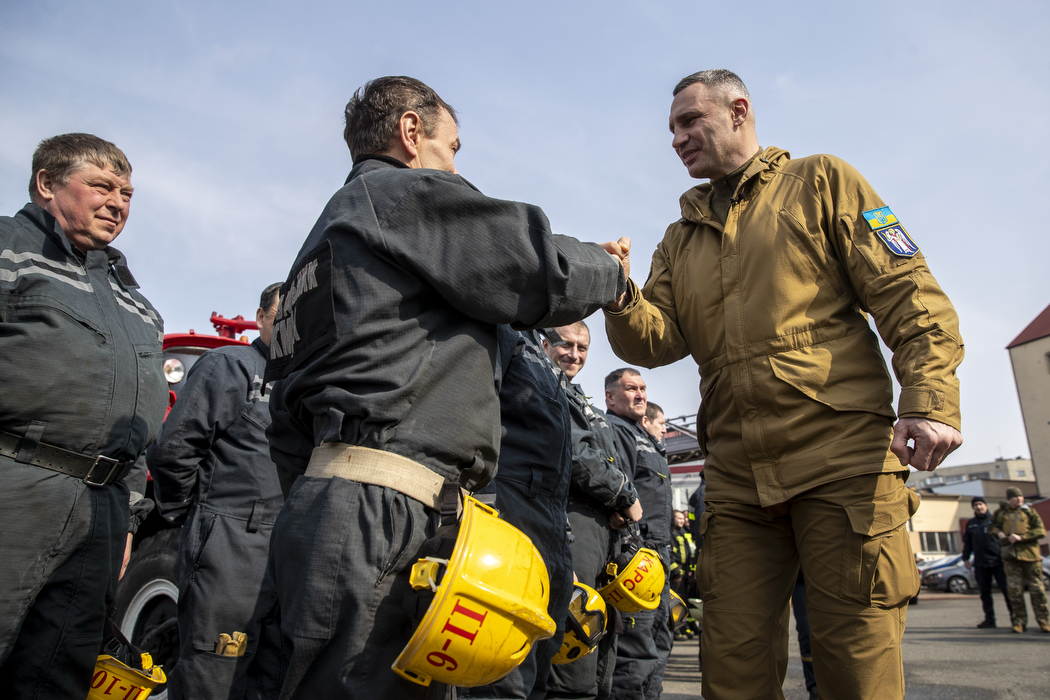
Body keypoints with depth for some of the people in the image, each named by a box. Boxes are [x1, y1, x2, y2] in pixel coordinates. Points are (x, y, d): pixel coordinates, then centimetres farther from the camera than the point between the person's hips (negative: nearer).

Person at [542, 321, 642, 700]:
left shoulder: (587, 406, 29)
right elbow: (571, 452, -13)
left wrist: (622, 506, 5)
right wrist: (626, 495, -5)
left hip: (605, 526, 10)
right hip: (570, 522, -10)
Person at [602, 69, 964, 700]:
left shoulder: (821, 183, 10)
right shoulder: (681, 239, 22)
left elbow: (908, 294, 1)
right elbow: (657, 341, 8)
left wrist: (931, 400, -13)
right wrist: (620, 299, -13)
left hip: (843, 455, -4)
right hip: (737, 475, 4)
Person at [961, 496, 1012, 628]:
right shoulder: (970, 523, 15)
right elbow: (966, 543, 19)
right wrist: (965, 558, 11)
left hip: (998, 561, -3)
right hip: (980, 563, 4)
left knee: (1007, 589, -4)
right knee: (985, 592, 5)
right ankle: (989, 618, 11)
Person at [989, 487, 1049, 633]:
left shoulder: (1029, 511, 5)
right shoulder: (1001, 512, 11)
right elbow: (991, 527, 23)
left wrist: (1021, 537, -14)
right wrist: (998, 532, 1)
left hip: (1029, 553, -1)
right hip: (1010, 555, 1)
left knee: (1036, 588, 0)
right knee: (1014, 589, 0)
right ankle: (1019, 621, 6)